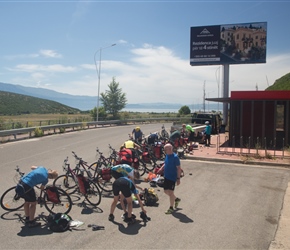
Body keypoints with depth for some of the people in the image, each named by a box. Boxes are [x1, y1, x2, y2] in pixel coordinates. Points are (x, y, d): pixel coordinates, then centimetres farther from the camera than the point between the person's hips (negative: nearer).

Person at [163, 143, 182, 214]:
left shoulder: (175, 157, -19)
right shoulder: (167, 155, 4)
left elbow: (179, 168, -18)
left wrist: (178, 178, -20)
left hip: (172, 177, -8)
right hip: (166, 176, 8)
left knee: (170, 192, -1)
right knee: (166, 191, 15)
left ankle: (171, 208, 14)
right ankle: (176, 199, 38)